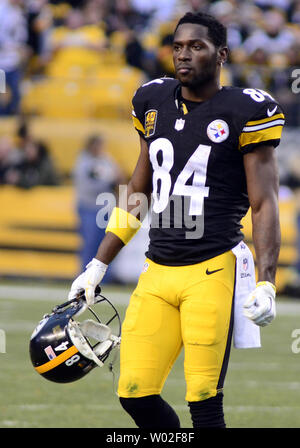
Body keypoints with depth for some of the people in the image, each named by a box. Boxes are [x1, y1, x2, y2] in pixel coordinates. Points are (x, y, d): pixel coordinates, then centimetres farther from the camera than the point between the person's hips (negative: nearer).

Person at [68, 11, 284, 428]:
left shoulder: (244, 112, -5)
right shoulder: (155, 103, 12)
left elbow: (264, 205, -6)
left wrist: (266, 284, -15)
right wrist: (98, 265, 21)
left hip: (213, 272, -6)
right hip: (158, 272, 6)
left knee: (204, 403, -8)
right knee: (136, 395, 0)